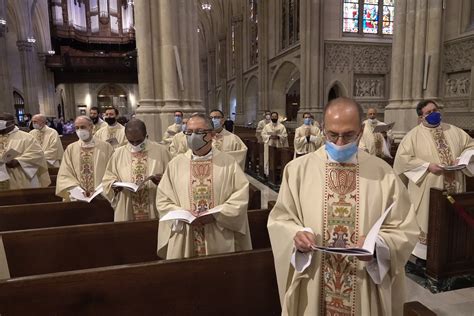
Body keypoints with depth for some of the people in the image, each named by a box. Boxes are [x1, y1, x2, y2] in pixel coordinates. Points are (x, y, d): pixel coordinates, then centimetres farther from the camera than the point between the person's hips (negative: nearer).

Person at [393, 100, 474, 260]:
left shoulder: (454, 131, 9)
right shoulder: (414, 135, -6)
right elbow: (403, 157, -14)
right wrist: (427, 166, -19)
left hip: (453, 186, 5)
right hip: (428, 189, -4)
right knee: (427, 220, 2)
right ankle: (421, 256, 15)